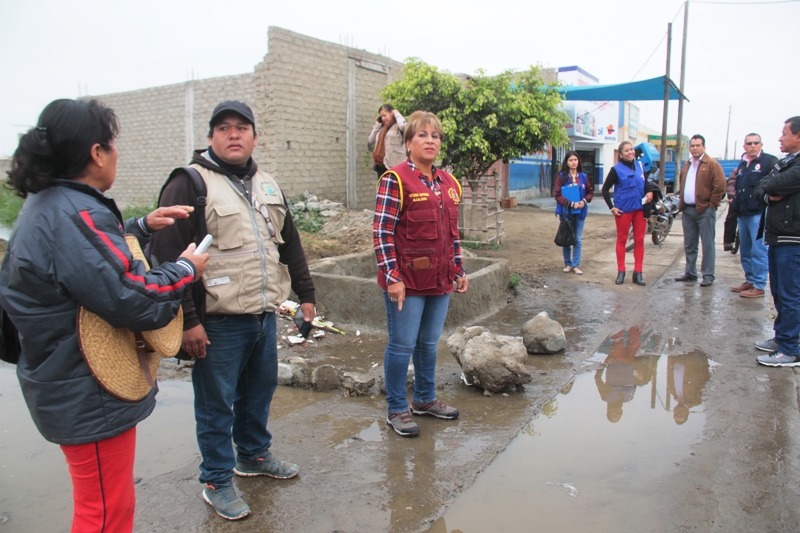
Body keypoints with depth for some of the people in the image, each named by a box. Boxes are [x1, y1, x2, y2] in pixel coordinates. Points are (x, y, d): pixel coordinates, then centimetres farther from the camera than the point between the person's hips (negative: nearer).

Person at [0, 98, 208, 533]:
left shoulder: (45, 205, 8)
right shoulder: (76, 216, -27)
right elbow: (138, 302, -30)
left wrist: (143, 227, 15)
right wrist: (187, 268, -13)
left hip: (70, 388, 11)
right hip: (90, 399, -11)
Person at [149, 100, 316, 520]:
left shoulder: (267, 185, 13)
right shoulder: (190, 184, -10)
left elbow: (290, 244, 19)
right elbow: (168, 256, -15)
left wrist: (305, 294, 16)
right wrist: (187, 320, -18)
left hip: (264, 316, 7)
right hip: (218, 323, -7)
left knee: (260, 392, 21)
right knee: (217, 405, 7)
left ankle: (254, 454, 42)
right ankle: (217, 481, 25)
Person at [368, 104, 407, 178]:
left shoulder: (398, 126, -3)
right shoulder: (382, 128, 20)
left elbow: (404, 126, -27)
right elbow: (371, 141, 19)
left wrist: (397, 114, -7)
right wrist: (377, 124, 16)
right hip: (381, 165, 8)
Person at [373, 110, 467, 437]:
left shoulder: (449, 184, 12)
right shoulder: (395, 180, -10)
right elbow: (382, 232, -14)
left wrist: (459, 271, 16)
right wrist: (392, 277, -19)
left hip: (439, 281, 7)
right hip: (407, 282, -6)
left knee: (429, 343, 18)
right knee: (402, 345, 3)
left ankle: (425, 399, 35)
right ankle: (397, 410, 19)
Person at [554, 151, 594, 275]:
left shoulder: (583, 176, 4)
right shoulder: (561, 176, -5)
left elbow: (590, 192, 9)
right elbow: (558, 195, -10)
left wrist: (584, 201, -11)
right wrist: (571, 204, -19)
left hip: (580, 212, 2)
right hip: (565, 211, -2)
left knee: (578, 240, 5)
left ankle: (576, 265, 13)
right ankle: (568, 264, 19)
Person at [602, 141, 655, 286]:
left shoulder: (640, 166, 9)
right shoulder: (616, 169, -5)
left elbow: (646, 183, 20)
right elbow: (605, 189, -3)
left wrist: (650, 192, -2)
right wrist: (611, 207, -8)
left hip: (640, 208, 4)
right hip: (623, 210, -4)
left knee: (639, 240, 5)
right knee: (622, 240, 4)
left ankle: (638, 273, 12)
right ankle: (621, 272, 13)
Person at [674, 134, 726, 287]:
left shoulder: (712, 164, -5)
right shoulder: (687, 165, 17)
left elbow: (720, 186, -10)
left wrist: (711, 205, -11)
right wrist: (681, 204, 13)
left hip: (705, 210, -7)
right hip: (688, 210, 7)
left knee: (707, 245, -2)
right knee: (689, 245, 12)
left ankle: (708, 275, 2)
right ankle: (690, 273, 20)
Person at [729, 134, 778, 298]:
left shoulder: (769, 161, -5)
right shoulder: (742, 164, 19)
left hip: (759, 214, -8)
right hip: (742, 214, 8)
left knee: (758, 251, -6)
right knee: (745, 251, 14)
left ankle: (759, 286, -1)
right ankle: (750, 280, 24)